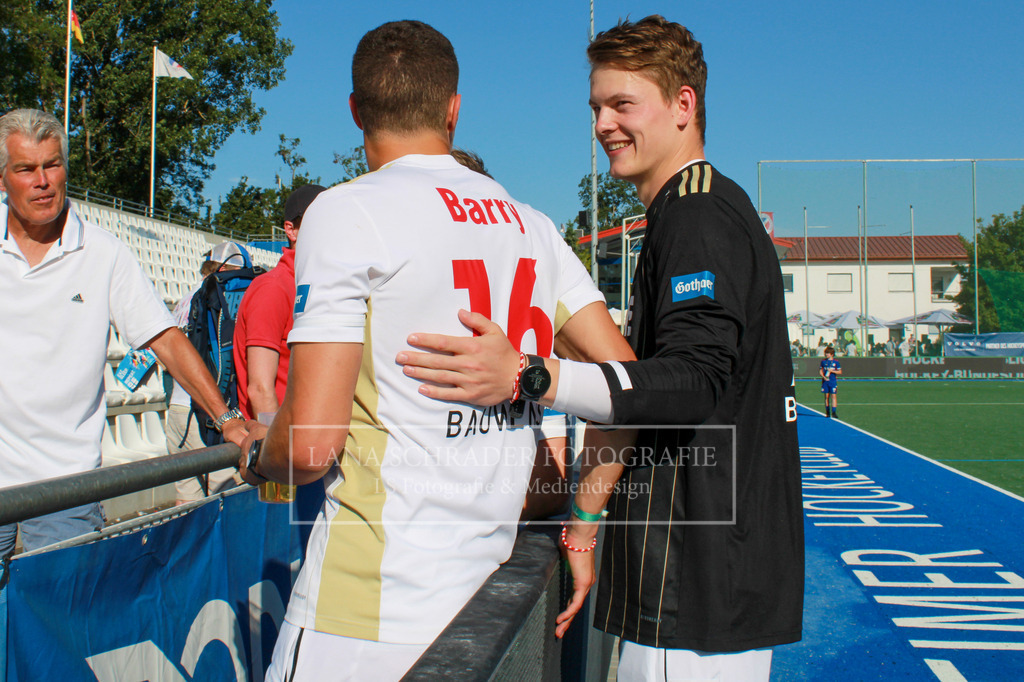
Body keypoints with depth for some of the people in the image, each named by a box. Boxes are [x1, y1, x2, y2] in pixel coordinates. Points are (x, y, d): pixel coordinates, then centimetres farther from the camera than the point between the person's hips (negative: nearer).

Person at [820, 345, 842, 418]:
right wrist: (824, 377, -8)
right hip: (825, 381, 2)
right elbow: (820, 371, 10)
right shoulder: (823, 361, 7)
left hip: (833, 381, -2)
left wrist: (832, 371, -13)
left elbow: (840, 372, 1)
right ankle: (827, 412, 13)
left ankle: (833, 412, -7)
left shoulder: (836, 362, 0)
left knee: (834, 396, -7)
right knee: (826, 396, 5)